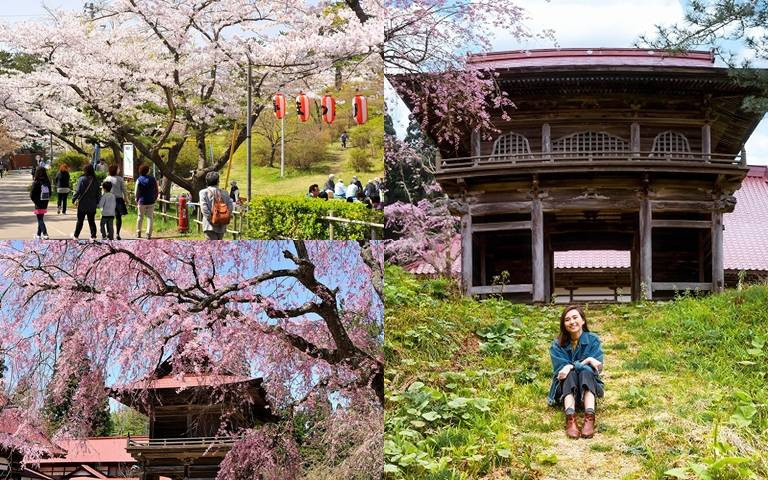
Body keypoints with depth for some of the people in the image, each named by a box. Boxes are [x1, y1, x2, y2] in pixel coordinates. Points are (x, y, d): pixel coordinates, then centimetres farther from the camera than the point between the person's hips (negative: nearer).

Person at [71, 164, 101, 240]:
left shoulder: (82, 179, -12)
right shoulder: (95, 181, 2)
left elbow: (78, 191, -15)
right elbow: (98, 192, 6)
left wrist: (74, 199, -4)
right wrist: (97, 202, 13)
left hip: (82, 204, -3)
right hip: (92, 205, 3)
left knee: (80, 220, 8)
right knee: (92, 221, 9)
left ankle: (76, 235, 17)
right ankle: (93, 236, 5)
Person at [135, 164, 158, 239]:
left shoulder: (139, 180, -5)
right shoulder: (152, 179, -1)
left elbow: (136, 192, -7)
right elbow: (157, 191, 3)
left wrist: (137, 201, 4)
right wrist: (155, 199, 16)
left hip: (142, 202, -1)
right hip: (151, 202, 1)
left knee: (140, 217, 16)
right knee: (150, 217, 3)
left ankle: (138, 233, 19)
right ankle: (148, 234, -4)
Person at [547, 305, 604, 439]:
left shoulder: (593, 340, 0)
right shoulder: (557, 345, -1)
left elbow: (597, 367, -13)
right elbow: (560, 370, -14)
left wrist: (572, 366, -26)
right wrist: (586, 361, -27)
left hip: (588, 388, 0)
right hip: (565, 390, 0)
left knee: (585, 371, -30)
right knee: (570, 374, -31)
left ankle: (589, 417, -52)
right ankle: (570, 418, -55)